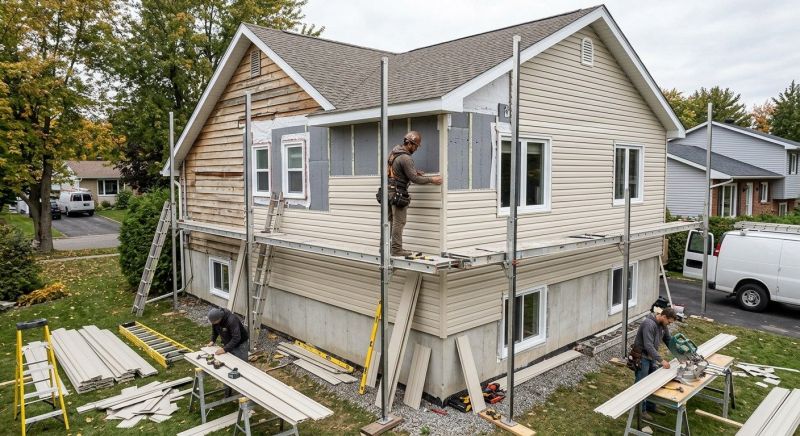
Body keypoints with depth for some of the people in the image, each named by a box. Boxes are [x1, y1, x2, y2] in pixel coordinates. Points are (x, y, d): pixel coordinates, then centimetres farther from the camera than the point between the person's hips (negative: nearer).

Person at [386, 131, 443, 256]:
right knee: (399, 222, -2)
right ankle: (396, 249, 4)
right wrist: (432, 179, -9)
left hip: (389, 190, 9)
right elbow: (415, 179, -18)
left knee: (390, 221, 15)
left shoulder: (394, 150, 9)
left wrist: (415, 171, 11)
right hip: (398, 193, -9)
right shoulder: (405, 158, -19)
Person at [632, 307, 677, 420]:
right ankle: (641, 410, 10)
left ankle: (650, 406, 28)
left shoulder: (663, 325, 1)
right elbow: (648, 346, -30)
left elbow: (668, 340, 12)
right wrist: (661, 360, -29)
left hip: (652, 357, 9)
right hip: (642, 357, -9)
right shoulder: (649, 324, -27)